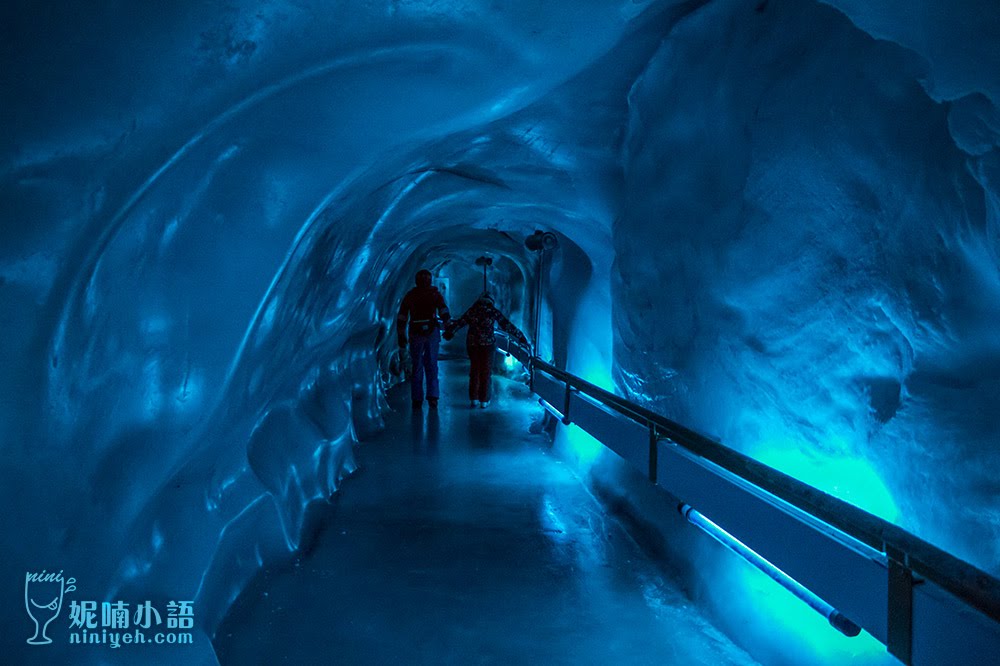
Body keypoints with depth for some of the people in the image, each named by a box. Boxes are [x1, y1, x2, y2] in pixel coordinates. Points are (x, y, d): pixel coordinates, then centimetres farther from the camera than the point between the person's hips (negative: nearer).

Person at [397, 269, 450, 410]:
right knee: (431, 366, 7)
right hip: (432, 333, 0)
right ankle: (432, 397, 3)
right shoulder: (435, 294, 4)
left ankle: (417, 400, 3)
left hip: (415, 334, 0)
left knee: (416, 367, 4)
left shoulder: (410, 295, 7)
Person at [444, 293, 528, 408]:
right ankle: (484, 401, 6)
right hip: (488, 343, -2)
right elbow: (507, 325, 1)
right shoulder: (493, 311, 2)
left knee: (474, 370, 13)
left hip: (472, 343, 2)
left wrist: (449, 332, 22)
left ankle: (473, 399, 13)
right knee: (486, 371, 5)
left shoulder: (472, 310, 8)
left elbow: (459, 323, 10)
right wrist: (521, 337, 6)